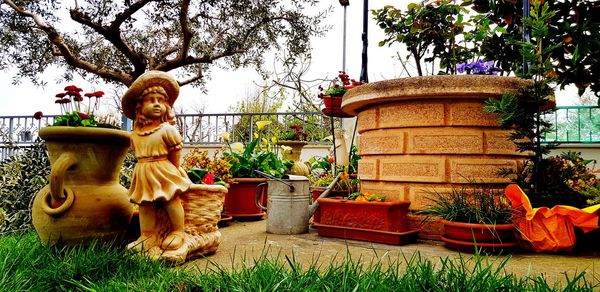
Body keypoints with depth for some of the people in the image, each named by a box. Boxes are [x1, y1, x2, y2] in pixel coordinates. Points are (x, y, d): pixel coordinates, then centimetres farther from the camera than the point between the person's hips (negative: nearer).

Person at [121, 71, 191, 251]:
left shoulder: (167, 130, -11)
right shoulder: (136, 133, 6)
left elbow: (175, 155, -6)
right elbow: (139, 154, 13)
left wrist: (172, 171, -1)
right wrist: (147, 168, 5)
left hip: (164, 172, -5)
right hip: (143, 173, 6)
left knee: (171, 200, 0)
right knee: (145, 204, 7)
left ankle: (178, 232, 16)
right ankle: (149, 236, 16)